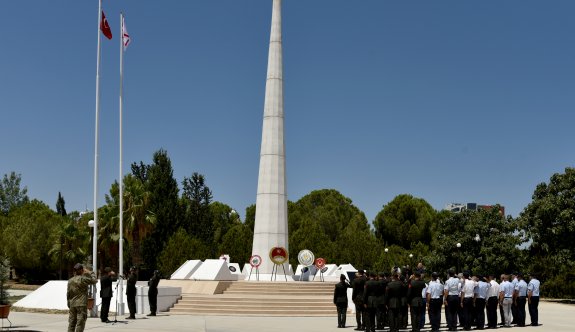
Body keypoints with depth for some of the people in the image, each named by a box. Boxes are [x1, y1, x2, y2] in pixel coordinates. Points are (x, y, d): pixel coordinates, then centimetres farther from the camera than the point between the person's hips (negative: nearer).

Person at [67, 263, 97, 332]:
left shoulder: (70, 280, 8)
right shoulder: (83, 279, -11)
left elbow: (68, 294, 11)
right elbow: (94, 281, -3)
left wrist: (69, 305, 18)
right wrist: (90, 273, 10)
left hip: (72, 304, 6)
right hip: (81, 304, -6)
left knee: (71, 323, 10)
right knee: (80, 323, -4)